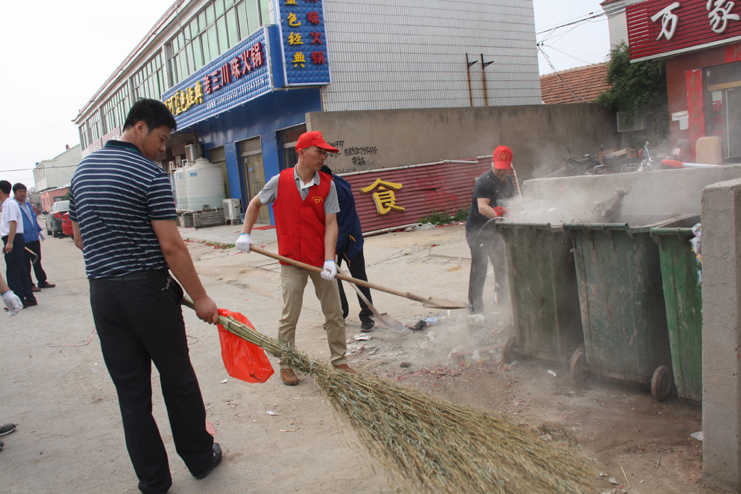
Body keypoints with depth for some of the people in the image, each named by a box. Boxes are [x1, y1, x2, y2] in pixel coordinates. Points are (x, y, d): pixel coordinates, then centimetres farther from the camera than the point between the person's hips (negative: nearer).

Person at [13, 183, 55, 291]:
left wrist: (40, 231, 16)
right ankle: (29, 285, 8)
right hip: (23, 241, -7)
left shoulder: (28, 205, 15)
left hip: (35, 238, 7)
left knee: (37, 262, 15)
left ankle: (42, 282, 23)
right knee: (26, 264, 2)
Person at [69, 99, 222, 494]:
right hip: (148, 290, -6)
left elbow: (80, 236, 16)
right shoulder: (150, 174, -13)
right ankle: (199, 457, 28)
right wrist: (200, 297, -11)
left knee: (130, 390, 10)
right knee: (178, 380, 11)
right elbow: (171, 246, -17)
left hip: (102, 294, 6)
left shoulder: (83, 169, 10)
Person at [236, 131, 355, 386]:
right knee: (289, 317, 5)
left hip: (321, 260, 1)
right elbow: (255, 204, 13)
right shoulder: (280, 181, -4)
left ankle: (339, 361, 24)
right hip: (291, 260, -1)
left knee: (334, 313, 8)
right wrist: (245, 233, 4)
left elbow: (330, 224, -10)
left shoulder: (327, 185, -4)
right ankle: (286, 365, 21)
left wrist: (329, 260, -19)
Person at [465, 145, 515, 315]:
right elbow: (482, 207, -34)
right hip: (478, 231, -8)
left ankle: (503, 301, 36)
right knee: (479, 270, -8)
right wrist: (497, 213, -51)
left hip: (496, 231, 8)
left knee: (503, 266, 17)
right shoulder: (484, 181, -19)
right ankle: (476, 310, -1)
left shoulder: (508, 181, 7)